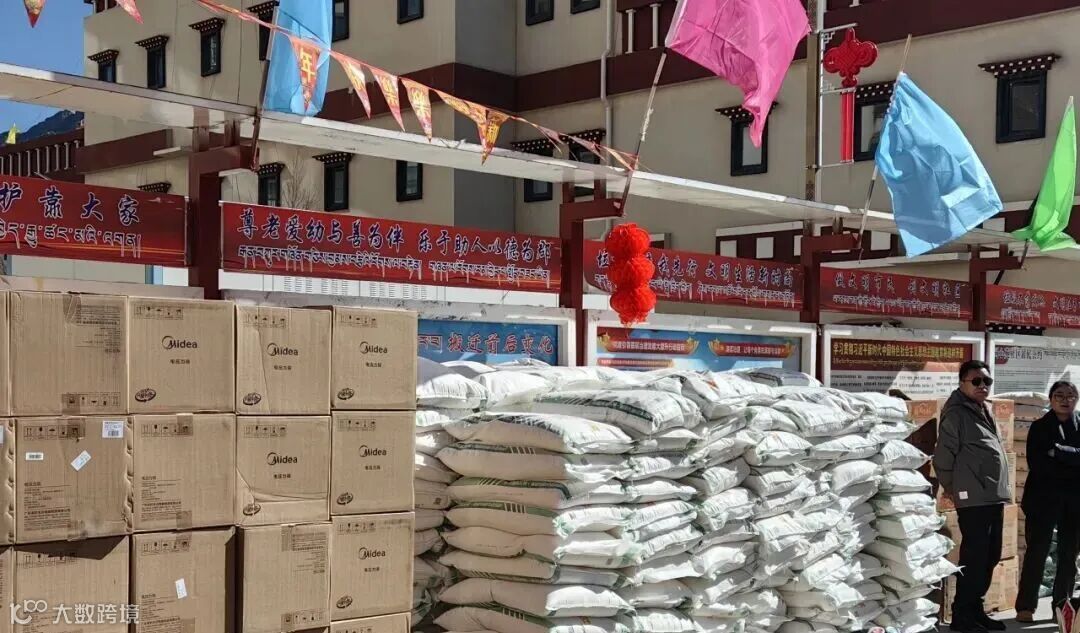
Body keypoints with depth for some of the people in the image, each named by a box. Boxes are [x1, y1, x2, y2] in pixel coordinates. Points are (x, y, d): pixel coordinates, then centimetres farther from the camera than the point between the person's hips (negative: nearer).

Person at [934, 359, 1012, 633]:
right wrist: (952, 488, -2)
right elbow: (943, 457, -13)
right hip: (973, 499, -9)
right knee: (974, 558, -7)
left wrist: (1000, 491, 18)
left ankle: (975, 609, 24)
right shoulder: (956, 414, -11)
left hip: (994, 497, 9)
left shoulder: (984, 413, 17)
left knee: (990, 557, 13)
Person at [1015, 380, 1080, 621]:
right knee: (1037, 552, -4)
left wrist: (1058, 452, -15)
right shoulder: (1039, 428, 4)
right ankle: (1025, 606, -2)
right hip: (1044, 498, -2)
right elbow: (1037, 464, -8)